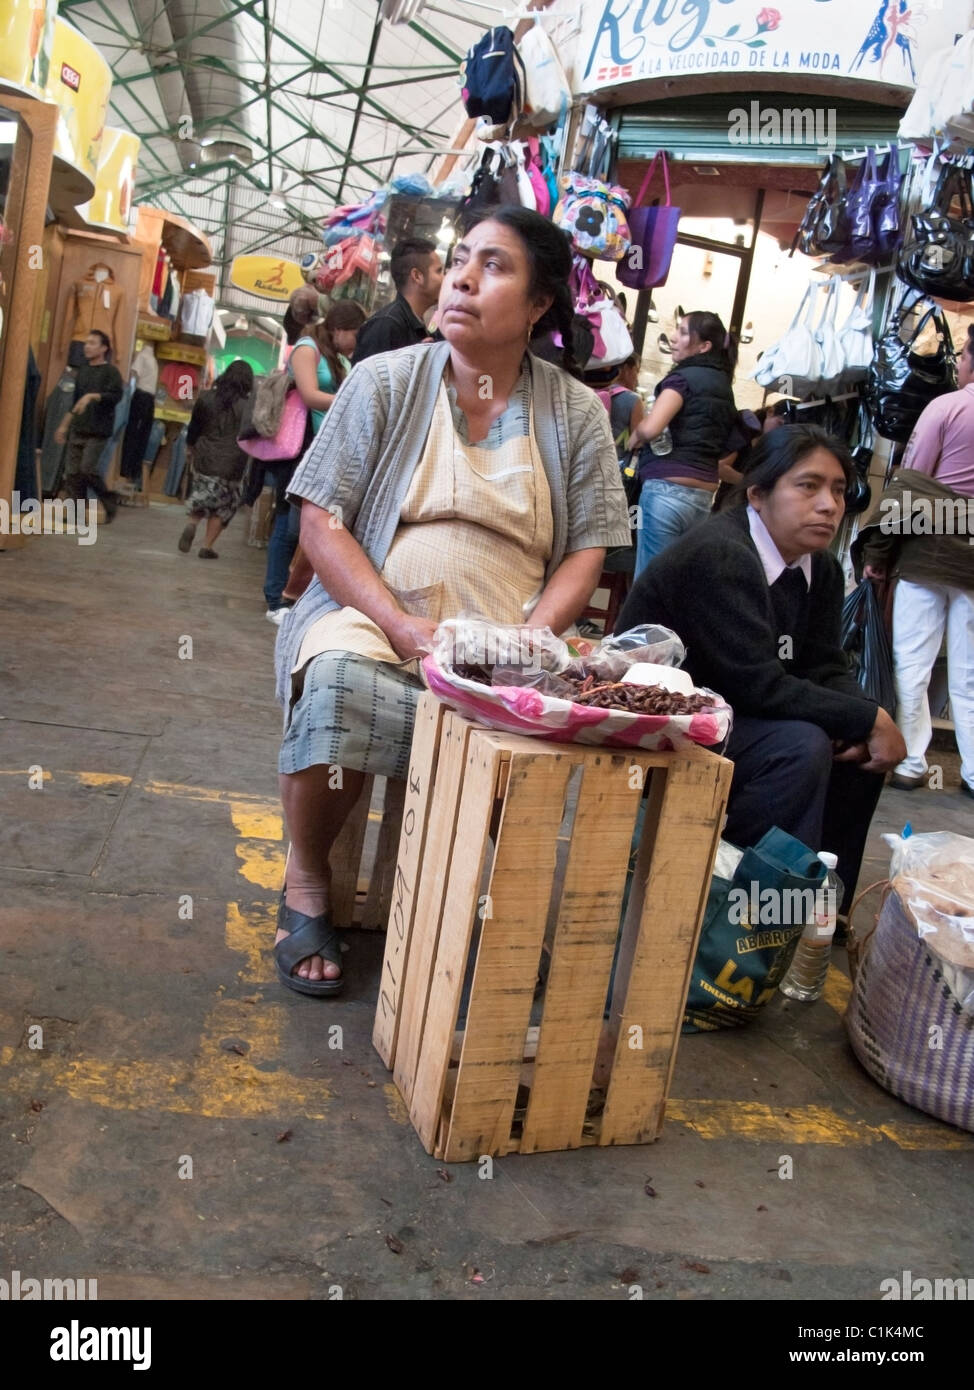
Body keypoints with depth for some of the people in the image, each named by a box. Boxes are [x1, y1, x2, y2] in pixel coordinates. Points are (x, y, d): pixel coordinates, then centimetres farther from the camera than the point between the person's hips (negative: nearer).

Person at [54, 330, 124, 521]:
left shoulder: (110, 371, -3)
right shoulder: (83, 371, 18)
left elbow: (117, 395, -19)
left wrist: (92, 396, -28)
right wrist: (64, 425, 23)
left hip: (97, 431, -7)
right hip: (77, 430, 7)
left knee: (87, 469, -15)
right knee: (72, 472, 1)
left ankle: (110, 502, 5)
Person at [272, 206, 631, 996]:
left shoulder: (577, 412, 9)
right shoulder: (386, 382, 6)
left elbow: (587, 549, 6)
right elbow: (321, 520, -1)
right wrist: (401, 627, -16)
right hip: (374, 613, 0)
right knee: (340, 685, -34)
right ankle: (307, 882, -5)